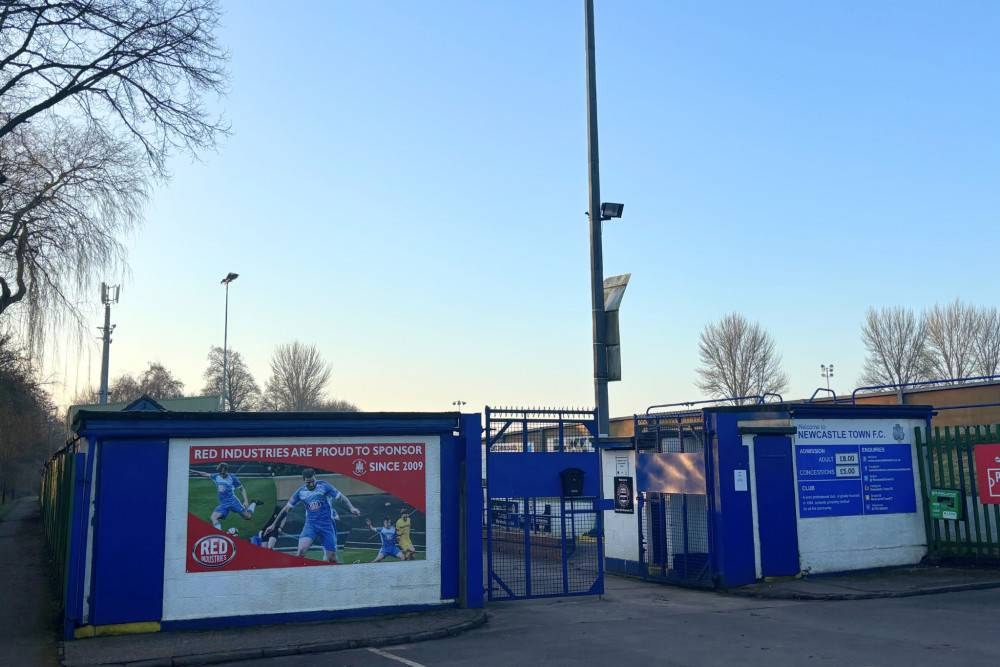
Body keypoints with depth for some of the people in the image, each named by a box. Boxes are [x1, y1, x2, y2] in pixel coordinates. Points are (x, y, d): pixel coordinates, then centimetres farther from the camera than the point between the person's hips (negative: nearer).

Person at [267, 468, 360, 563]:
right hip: (311, 524, 2)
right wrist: (274, 525, 13)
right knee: (301, 550, -24)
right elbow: (287, 509, 11)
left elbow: (341, 497, -6)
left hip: (327, 524, -2)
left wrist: (351, 507, -23)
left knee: (332, 558, -2)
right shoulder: (300, 492, 3)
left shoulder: (323, 486, -5)